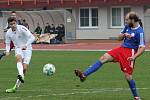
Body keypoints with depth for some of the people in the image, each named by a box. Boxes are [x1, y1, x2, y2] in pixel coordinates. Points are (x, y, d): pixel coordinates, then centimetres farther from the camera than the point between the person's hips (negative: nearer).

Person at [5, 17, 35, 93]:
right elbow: (7, 43, 13)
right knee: (18, 58, -35)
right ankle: (21, 75, -57)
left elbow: (32, 38, -21)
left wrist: (26, 45, -34)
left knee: (24, 68, -12)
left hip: (27, 49, -2)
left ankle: (16, 87, -6)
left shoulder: (22, 29, -17)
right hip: (18, 49, 2)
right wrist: (7, 51, -7)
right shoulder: (8, 33, -2)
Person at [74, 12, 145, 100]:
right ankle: (84, 75, -13)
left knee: (128, 75, -7)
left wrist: (134, 57, -29)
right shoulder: (128, 27, 8)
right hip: (121, 49, 7)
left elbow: (142, 47, -18)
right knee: (103, 58, -7)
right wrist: (124, 35, -5)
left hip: (130, 53, -7)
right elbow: (119, 38, 19)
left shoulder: (139, 32, -16)